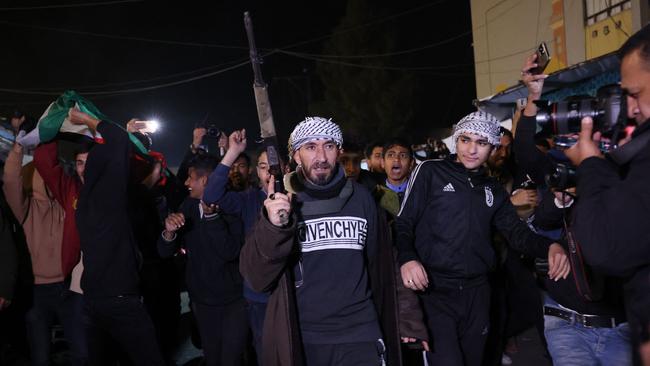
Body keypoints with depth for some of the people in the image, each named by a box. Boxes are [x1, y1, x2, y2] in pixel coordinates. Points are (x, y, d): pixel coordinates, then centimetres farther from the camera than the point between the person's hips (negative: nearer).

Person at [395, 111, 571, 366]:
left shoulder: (493, 190, 12)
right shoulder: (430, 172, -3)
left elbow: (516, 232, 7)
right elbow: (403, 222, -6)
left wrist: (549, 247, -14)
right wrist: (407, 258, -25)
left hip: (476, 292, 5)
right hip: (434, 290, -5)